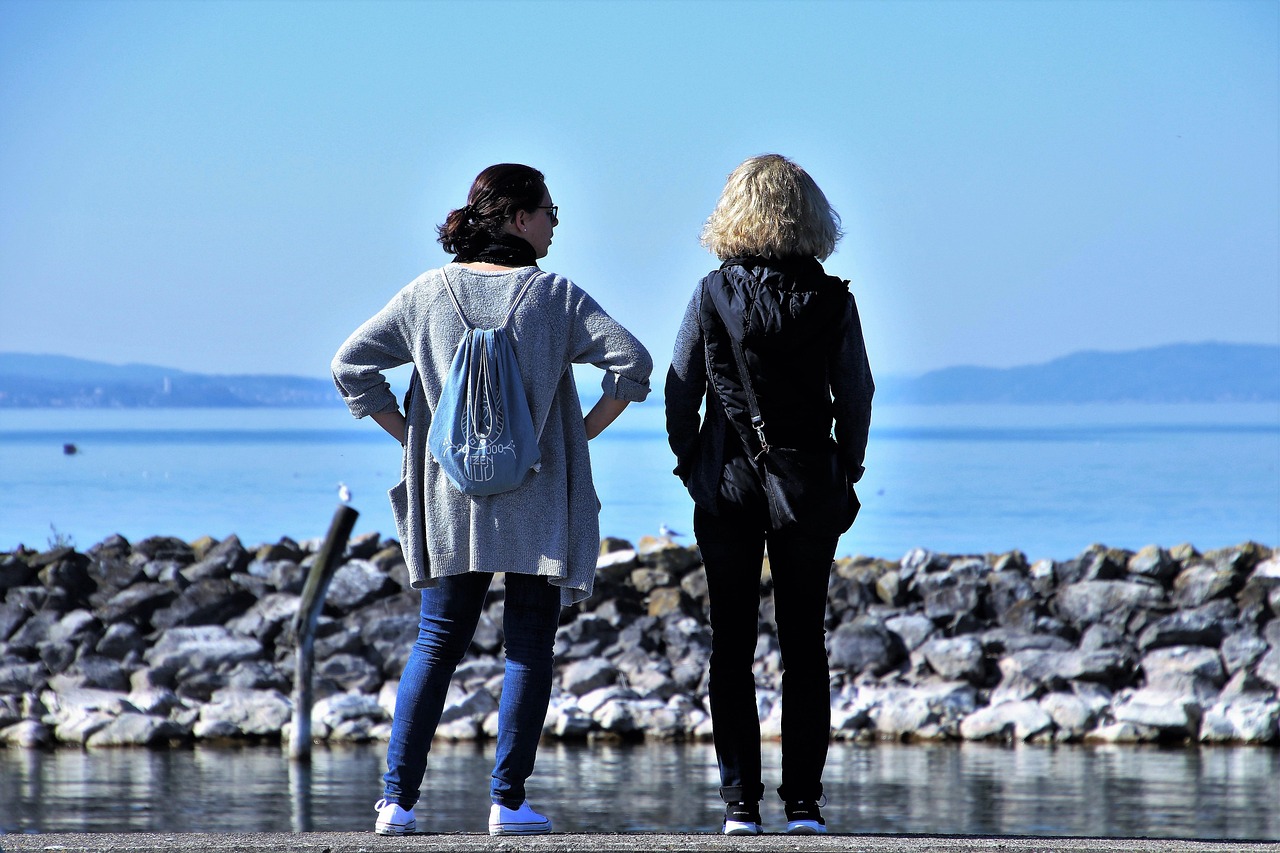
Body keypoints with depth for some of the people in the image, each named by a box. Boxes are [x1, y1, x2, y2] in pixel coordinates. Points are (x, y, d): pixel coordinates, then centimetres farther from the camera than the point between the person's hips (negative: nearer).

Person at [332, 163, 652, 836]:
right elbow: (632, 362, -13)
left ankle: (396, 800, 4)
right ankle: (508, 801, 1)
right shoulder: (555, 296, -5)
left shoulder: (428, 294, 4)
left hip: (450, 502, 3)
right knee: (528, 648, 5)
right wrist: (583, 433, -3)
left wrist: (408, 433, 8)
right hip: (538, 503, -3)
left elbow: (350, 365, 4)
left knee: (436, 645, 10)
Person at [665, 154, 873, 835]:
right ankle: (803, 803, 3)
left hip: (727, 487, -1)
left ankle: (740, 803, 0)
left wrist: (689, 463, 10)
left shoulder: (712, 295, -6)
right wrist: (845, 474, 13)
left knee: (732, 646, 5)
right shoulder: (833, 300, -4)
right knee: (805, 645, 7)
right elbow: (857, 396, 0)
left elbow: (680, 389, -3)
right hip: (810, 490, 1)